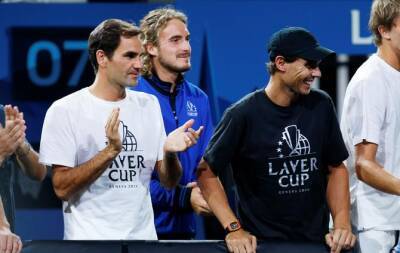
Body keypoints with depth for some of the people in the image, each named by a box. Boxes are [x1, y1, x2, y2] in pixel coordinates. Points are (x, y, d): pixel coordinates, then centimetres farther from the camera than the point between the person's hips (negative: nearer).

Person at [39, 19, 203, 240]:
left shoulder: (149, 105, 7)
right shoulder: (65, 111, -7)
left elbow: (169, 182, 8)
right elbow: (62, 188, -12)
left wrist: (169, 153, -12)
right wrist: (110, 151, -21)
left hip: (143, 236, 4)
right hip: (90, 239, -4)